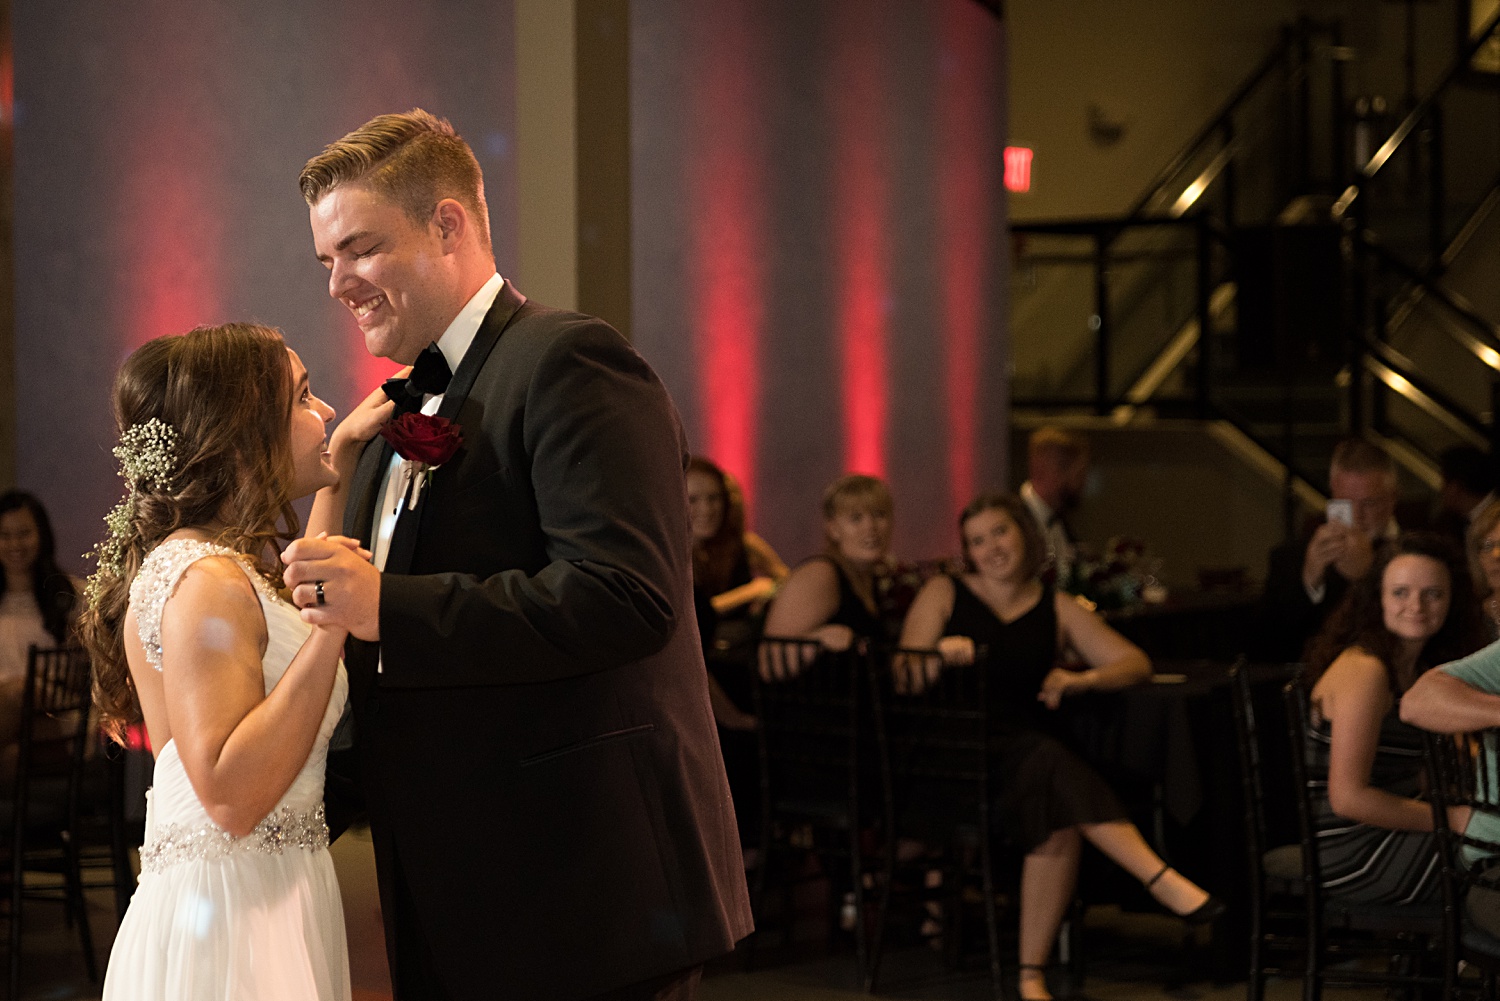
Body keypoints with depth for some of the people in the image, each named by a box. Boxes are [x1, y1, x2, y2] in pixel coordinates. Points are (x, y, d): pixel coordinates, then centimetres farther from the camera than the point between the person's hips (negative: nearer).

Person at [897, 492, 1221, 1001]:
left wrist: (1083, 680, -9)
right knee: (1050, 760, -35)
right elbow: (904, 680, 1)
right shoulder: (944, 593, 12)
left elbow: (1137, 664, 10)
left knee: (1061, 815, -33)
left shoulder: (1057, 609, 17)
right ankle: (1163, 880, -43)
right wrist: (939, 654, -20)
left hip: (1033, 753, 3)